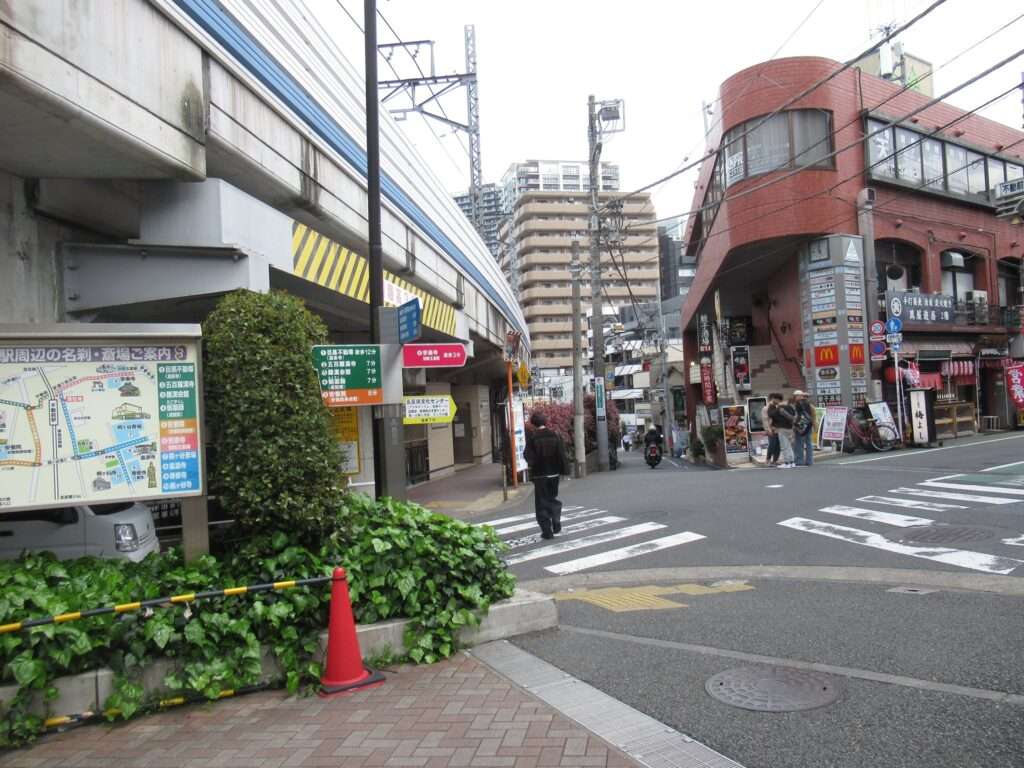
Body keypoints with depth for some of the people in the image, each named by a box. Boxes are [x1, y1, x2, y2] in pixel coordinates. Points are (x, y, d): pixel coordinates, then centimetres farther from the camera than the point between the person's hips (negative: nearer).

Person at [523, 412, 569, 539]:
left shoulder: (532, 439, -12)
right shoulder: (555, 437, -2)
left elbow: (529, 457, -13)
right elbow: (562, 455, -2)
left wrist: (531, 464, 7)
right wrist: (564, 471, 3)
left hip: (540, 475, -3)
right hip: (554, 473, 3)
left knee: (542, 502, 5)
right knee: (553, 498, 21)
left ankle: (547, 531, 2)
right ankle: (556, 523, 9)